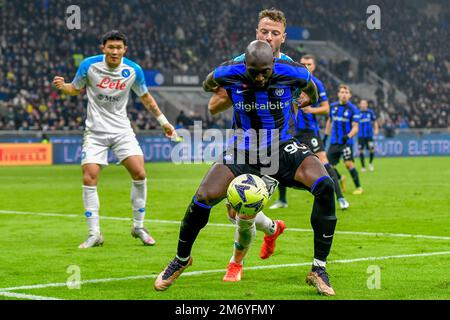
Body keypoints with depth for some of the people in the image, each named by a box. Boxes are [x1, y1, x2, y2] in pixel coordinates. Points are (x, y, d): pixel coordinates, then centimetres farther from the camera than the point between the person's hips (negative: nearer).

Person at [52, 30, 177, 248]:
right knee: (89, 179, -12)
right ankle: (94, 234, -1)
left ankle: (138, 227, 7)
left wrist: (163, 121, 14)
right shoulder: (89, 65, -8)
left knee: (139, 174, -11)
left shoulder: (133, 70, -4)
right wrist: (63, 86, -16)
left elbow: (145, 97, 11)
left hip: (122, 130, 1)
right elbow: (76, 89, 6)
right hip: (96, 131, -1)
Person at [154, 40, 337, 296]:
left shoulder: (291, 73, -16)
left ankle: (319, 270, -15)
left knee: (325, 186, -26)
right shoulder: (229, 74, -15)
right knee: (203, 198, -18)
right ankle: (181, 260, 13)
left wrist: (310, 99, 25)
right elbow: (208, 84, 11)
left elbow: (310, 86, 11)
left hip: (282, 148, 0)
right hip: (243, 150, 0)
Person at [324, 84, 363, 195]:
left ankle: (358, 187, -7)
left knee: (349, 164, -20)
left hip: (346, 142, -5)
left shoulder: (353, 109, -8)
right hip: (334, 142, 5)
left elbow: (355, 127, -11)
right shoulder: (333, 106, 6)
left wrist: (348, 136, -29)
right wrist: (325, 136, 18)